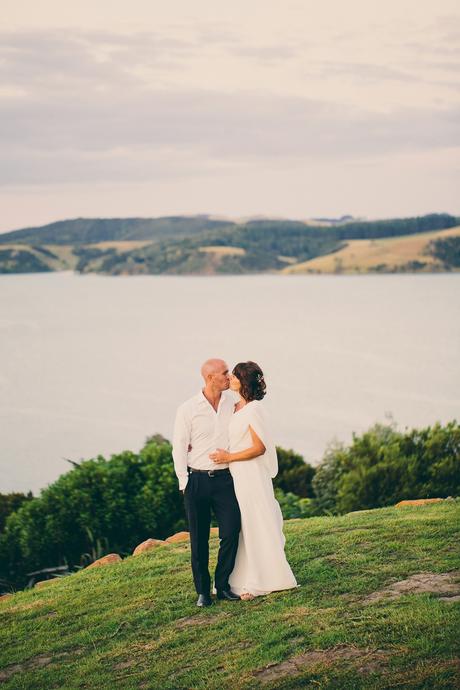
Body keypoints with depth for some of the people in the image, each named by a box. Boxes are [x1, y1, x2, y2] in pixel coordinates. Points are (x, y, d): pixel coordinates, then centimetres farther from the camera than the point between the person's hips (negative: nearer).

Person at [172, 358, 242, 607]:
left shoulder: (233, 403, 3)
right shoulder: (188, 409, -5)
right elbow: (179, 448, -2)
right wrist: (185, 484, -6)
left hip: (225, 478, 2)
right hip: (197, 481, -2)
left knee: (231, 533, -5)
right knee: (199, 539, 3)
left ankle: (223, 586, 11)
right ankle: (203, 591, 14)